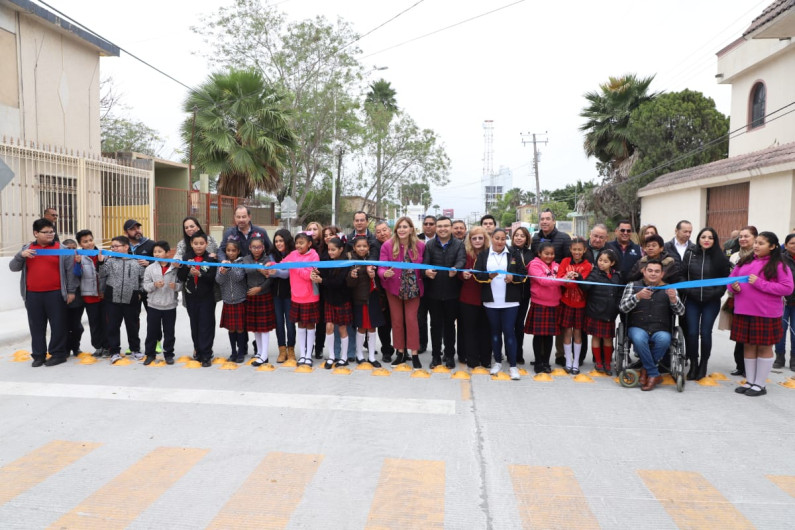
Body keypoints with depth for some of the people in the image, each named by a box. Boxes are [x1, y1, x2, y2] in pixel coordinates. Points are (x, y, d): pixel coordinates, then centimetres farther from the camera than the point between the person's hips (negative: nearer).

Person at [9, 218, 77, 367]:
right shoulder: (27, 249, 11)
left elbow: (70, 270, 0)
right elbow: (13, 267, 11)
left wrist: (71, 291, -3)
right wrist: (21, 255, -8)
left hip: (55, 294, -3)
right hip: (33, 295, 3)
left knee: (58, 325, 1)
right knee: (36, 326, 10)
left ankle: (58, 354, 11)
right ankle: (38, 355, 19)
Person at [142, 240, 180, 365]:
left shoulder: (175, 268, -5)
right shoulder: (150, 268, -1)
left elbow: (181, 283, -1)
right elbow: (145, 285, -1)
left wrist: (176, 286, -22)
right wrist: (154, 285, -20)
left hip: (170, 306, -1)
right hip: (154, 305, 1)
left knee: (169, 332, 9)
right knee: (152, 331, 10)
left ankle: (168, 354, 22)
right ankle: (150, 354, 24)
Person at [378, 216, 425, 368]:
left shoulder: (420, 246, -7)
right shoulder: (387, 245, -11)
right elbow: (381, 268, -14)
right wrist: (385, 273, -33)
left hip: (413, 289, -1)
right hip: (394, 288, 1)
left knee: (411, 319, 1)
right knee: (397, 320, 9)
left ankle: (414, 354, 10)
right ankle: (400, 352, 22)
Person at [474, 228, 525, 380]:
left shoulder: (514, 254, 4)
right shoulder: (483, 255, 5)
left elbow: (523, 275, 4)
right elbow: (477, 274, -1)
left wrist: (513, 278, -15)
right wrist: (488, 276, -20)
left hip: (510, 301, -1)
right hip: (491, 301, 2)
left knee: (509, 331, -3)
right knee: (495, 331, 11)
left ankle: (513, 365, 4)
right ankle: (497, 362, 24)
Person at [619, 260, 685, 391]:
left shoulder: (669, 289, 15)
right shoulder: (633, 286, 12)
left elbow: (681, 311, 4)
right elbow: (623, 308, -2)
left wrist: (673, 299, -17)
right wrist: (638, 296, -19)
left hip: (661, 330, 1)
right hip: (638, 327, -1)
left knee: (664, 339, -34)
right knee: (639, 338, -35)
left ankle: (646, 370, -12)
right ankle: (654, 375, -18)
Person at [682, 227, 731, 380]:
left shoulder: (720, 257, 1)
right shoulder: (689, 255, 4)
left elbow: (725, 279, 2)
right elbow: (682, 275, 5)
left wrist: (717, 293, -11)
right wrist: (687, 290, -8)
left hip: (711, 302, -1)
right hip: (692, 300, 1)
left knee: (705, 333, 1)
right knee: (691, 332, -1)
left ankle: (703, 364, 19)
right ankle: (693, 364, 13)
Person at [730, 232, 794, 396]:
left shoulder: (779, 266, -6)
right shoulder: (745, 261, 8)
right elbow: (731, 277, 15)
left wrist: (760, 283, -19)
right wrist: (734, 286, -8)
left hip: (766, 314, -5)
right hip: (743, 312, 5)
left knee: (764, 347, 7)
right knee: (748, 346, 12)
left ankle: (760, 384, 16)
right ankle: (750, 382, 23)